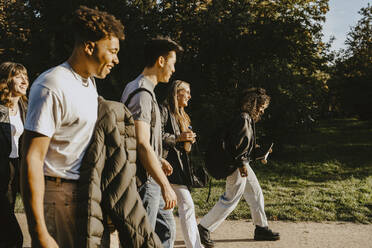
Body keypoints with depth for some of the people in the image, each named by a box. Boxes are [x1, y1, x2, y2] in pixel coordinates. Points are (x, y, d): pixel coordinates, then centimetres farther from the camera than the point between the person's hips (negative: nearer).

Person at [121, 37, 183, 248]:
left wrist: (159, 159, 28)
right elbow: (142, 145, -28)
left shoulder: (145, 91, 14)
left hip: (150, 180, 10)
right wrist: (165, 186, -27)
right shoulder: (141, 94, -20)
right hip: (143, 180, -10)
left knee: (167, 229, 17)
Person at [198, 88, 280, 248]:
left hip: (243, 164, 11)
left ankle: (261, 229, 27)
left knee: (256, 194, 16)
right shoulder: (243, 119, -17)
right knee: (231, 199, -7)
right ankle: (203, 228, -1)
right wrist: (241, 165, -22)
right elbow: (236, 144, -24)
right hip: (238, 165, -11)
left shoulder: (249, 119, 15)